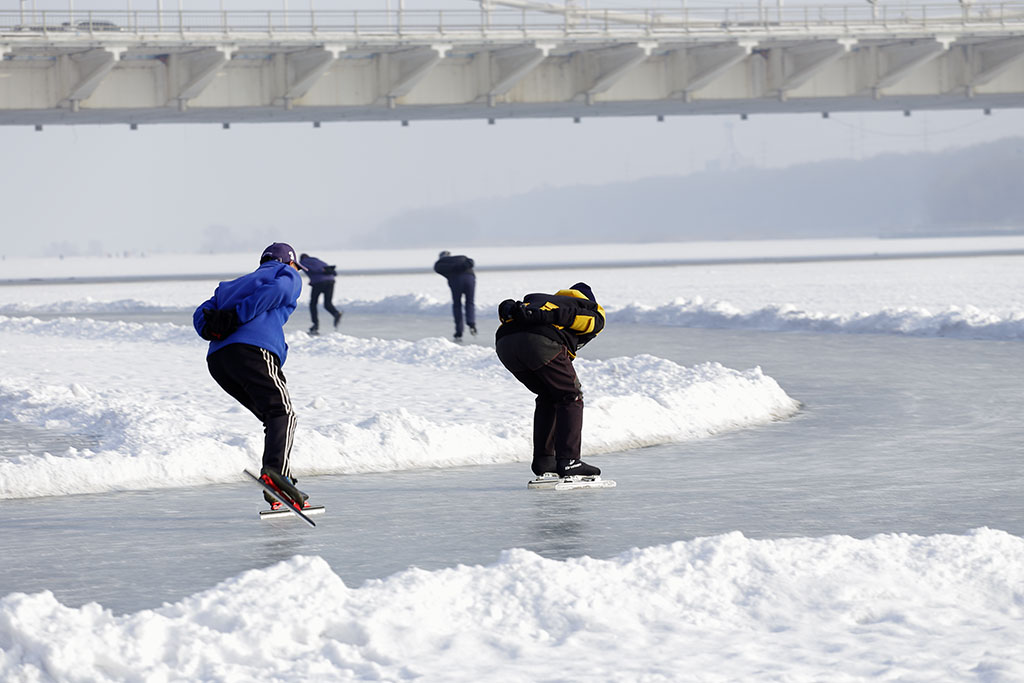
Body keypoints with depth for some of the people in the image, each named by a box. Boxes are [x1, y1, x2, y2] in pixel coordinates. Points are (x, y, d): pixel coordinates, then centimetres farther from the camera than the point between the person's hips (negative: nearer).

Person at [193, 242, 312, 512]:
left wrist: (211, 330, 6)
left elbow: (202, 313, 23)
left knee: (273, 418, 13)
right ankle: (276, 472, -39)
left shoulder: (235, 285, 38)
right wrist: (236, 316, -8)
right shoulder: (288, 275, 20)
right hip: (253, 350, -7)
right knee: (282, 412, -13)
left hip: (217, 358, 7)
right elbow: (276, 291, -5)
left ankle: (278, 493, 3)